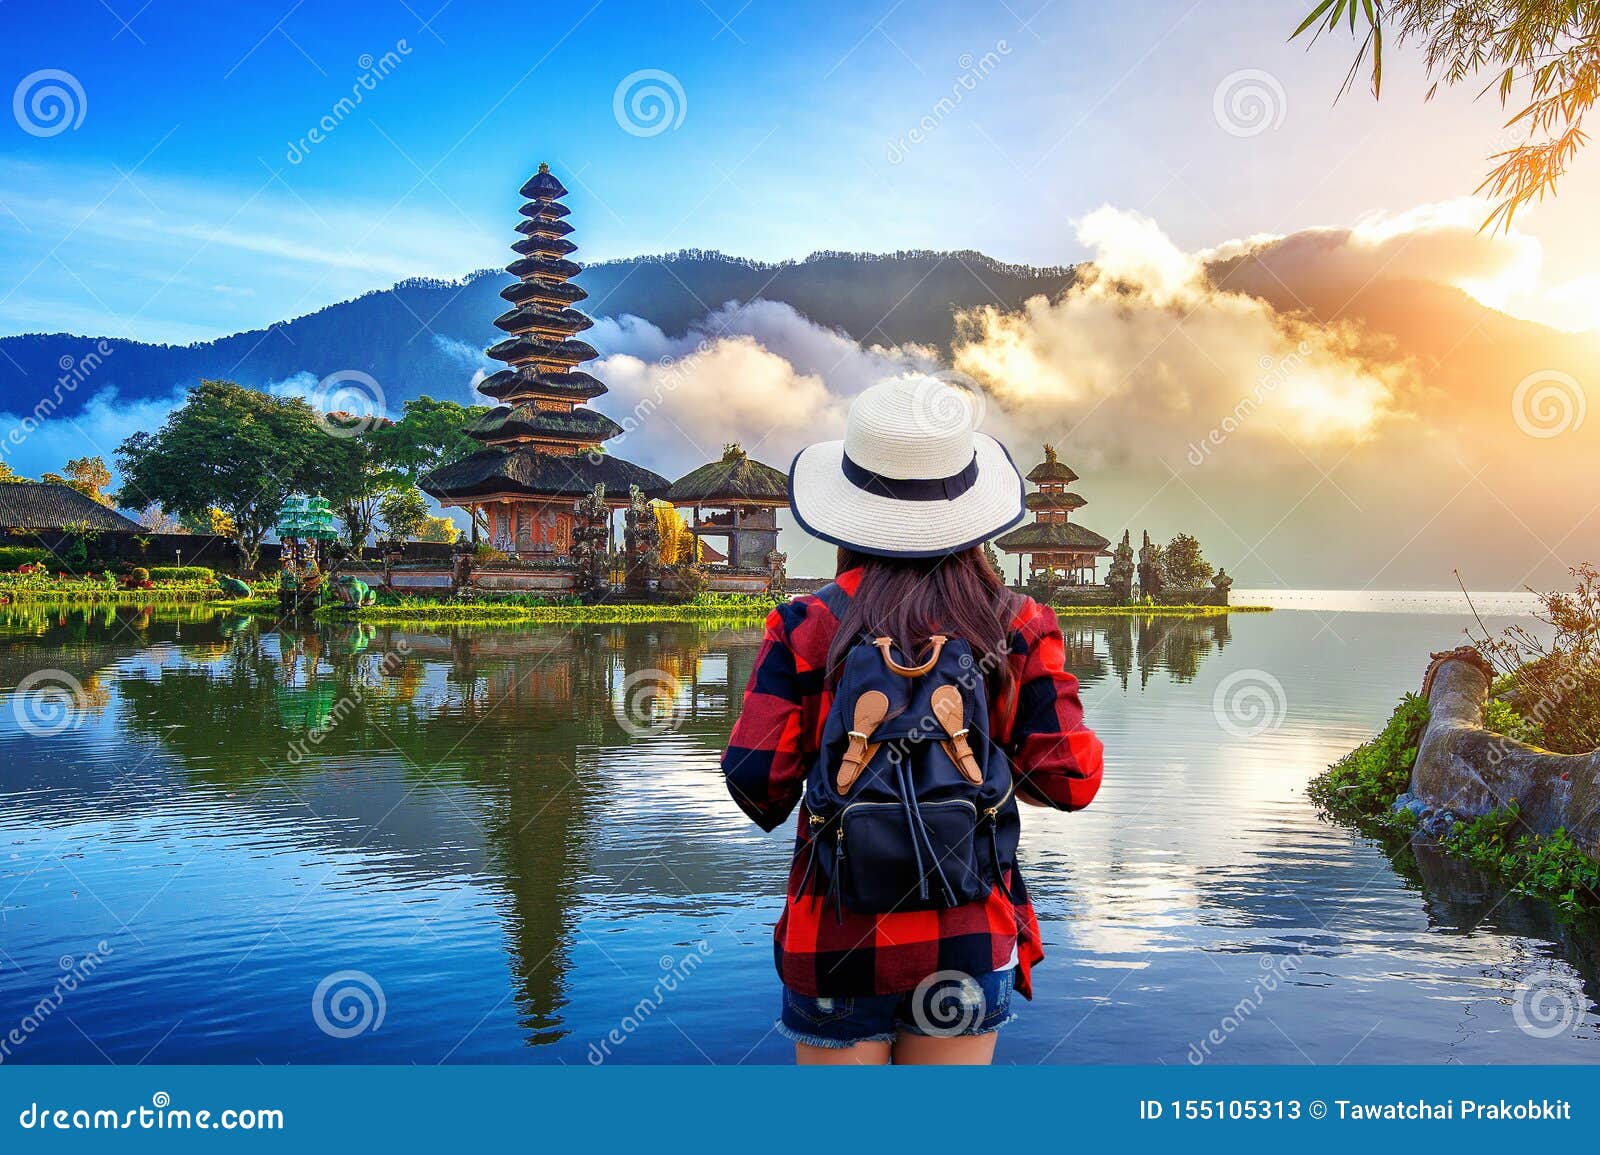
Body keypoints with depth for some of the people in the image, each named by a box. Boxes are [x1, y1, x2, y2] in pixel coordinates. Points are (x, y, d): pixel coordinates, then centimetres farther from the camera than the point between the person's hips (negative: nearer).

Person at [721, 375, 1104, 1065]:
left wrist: (774, 805, 13)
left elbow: (754, 778, -10)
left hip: (836, 936, -1)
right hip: (970, 934, 1)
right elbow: (1071, 780, -6)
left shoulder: (806, 626, -7)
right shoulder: (1018, 628, -3)